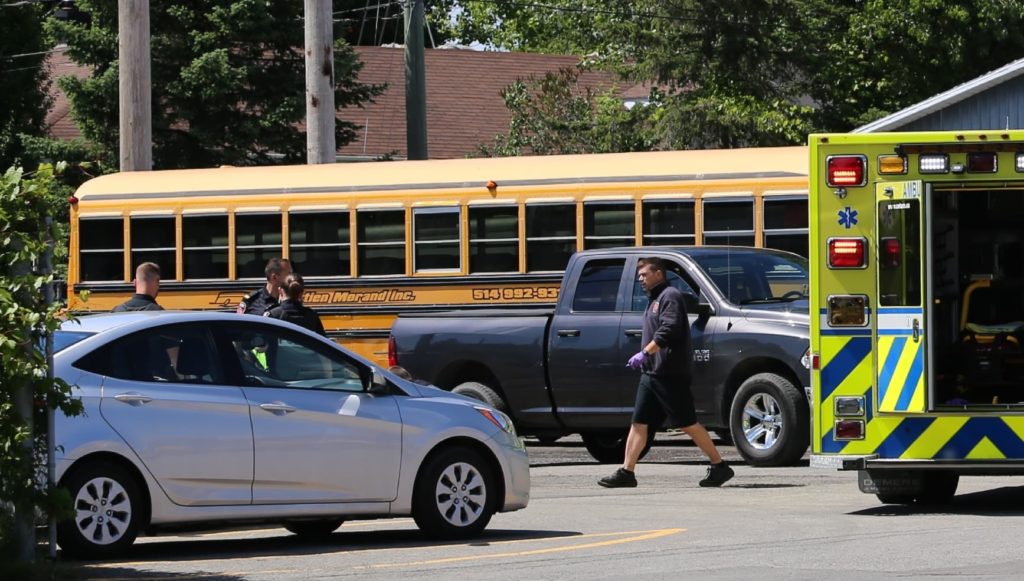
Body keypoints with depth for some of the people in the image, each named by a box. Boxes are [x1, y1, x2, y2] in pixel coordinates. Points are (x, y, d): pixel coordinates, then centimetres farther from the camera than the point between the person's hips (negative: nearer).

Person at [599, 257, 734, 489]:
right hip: (651, 373, 10)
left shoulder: (670, 296, -9)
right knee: (639, 423, 3)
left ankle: (719, 466, -1)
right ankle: (626, 472, 2)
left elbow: (669, 330, -22)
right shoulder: (655, 300, 22)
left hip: (670, 374, -10)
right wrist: (644, 357, 18)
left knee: (688, 424, -7)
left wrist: (645, 352, -26)